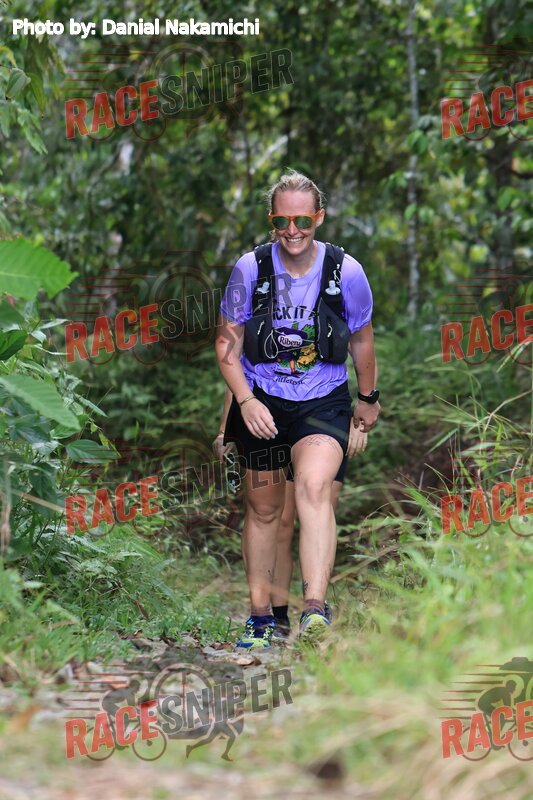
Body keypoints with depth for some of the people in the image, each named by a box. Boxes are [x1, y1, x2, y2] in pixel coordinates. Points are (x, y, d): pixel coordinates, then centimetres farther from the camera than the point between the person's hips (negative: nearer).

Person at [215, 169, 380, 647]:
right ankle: (261, 617, 26)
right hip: (262, 403, 2)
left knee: (314, 486, -27)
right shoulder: (249, 270, -9)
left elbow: (361, 340, 9)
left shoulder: (347, 273, -9)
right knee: (264, 508, 11)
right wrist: (246, 401, -14)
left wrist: (368, 400, 21)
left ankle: (315, 609, -37)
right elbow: (226, 344, 0)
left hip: (324, 403, -2)